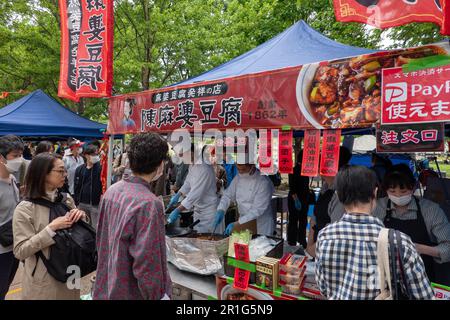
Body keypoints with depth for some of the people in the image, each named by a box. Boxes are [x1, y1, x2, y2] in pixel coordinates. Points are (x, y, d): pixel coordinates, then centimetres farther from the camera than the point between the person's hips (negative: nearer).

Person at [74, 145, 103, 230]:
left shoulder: (100, 167, -6)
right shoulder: (79, 169, 5)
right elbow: (76, 187, 7)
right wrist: (77, 203, 5)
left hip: (96, 204, -4)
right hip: (82, 204, 4)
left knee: (96, 228, 2)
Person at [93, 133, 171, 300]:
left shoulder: (111, 191, -3)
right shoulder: (150, 204, -28)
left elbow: (100, 238, 8)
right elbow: (147, 264, -26)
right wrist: (155, 296, -12)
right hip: (131, 293, -7)